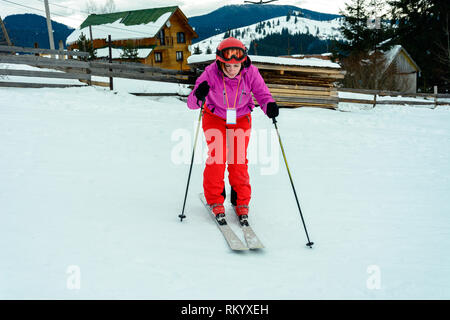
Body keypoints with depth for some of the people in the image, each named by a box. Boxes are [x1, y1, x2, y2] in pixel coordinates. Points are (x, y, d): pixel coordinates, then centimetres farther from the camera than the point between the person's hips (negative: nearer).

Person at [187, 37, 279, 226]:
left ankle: (241, 203, 14)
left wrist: (269, 106, -43)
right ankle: (215, 200, 9)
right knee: (217, 158, -11)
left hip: (241, 119, 1)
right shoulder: (211, 73, -28)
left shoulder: (250, 72, -24)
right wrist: (198, 96, -55)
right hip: (215, 118, -1)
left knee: (238, 160, -4)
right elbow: (191, 103, -31)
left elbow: (262, 94, -20)